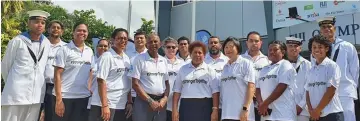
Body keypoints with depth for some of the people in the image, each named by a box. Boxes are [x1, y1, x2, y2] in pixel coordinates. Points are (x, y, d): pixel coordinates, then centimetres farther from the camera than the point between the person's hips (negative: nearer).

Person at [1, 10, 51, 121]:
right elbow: (5, 65, 4)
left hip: (36, 95, 4)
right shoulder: (17, 41, -5)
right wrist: (12, 83, 12)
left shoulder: (46, 43, 5)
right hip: (16, 93, -3)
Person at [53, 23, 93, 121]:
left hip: (83, 97, 4)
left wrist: (90, 88, 6)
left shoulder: (89, 51, 9)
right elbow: (57, 75, -8)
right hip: (65, 96, -4)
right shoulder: (64, 50, -5)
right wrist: (59, 99, -13)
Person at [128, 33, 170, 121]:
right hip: (143, 100, -4)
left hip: (161, 102, 4)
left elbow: (167, 83, 13)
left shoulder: (164, 61, 10)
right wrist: (150, 101, -12)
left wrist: (165, 98, -5)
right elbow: (135, 84, -9)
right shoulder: (139, 59, -4)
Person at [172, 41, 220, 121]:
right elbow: (177, 91, 9)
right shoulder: (183, 69, 11)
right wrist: (174, 110, 2)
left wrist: (215, 110, -10)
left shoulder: (209, 70, 4)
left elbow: (215, 92, -2)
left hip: (204, 107, -2)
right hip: (186, 107, 2)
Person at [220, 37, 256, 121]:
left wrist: (245, 109, -17)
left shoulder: (246, 63, -1)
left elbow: (251, 87, -9)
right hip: (226, 113, 6)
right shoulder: (225, 67, 16)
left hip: (241, 113, -6)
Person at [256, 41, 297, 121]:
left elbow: (281, 87, -13)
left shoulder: (285, 65, -1)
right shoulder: (264, 69, 19)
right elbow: (258, 89, 12)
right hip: (266, 114, 7)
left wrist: (265, 104, -12)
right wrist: (261, 104, -7)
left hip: (283, 114, -6)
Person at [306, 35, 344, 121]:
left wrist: (317, 110, -10)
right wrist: (310, 109, -6)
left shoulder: (332, 66, -5)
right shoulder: (310, 70, 11)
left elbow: (331, 91, -11)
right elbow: (308, 92, 9)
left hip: (332, 114, -5)